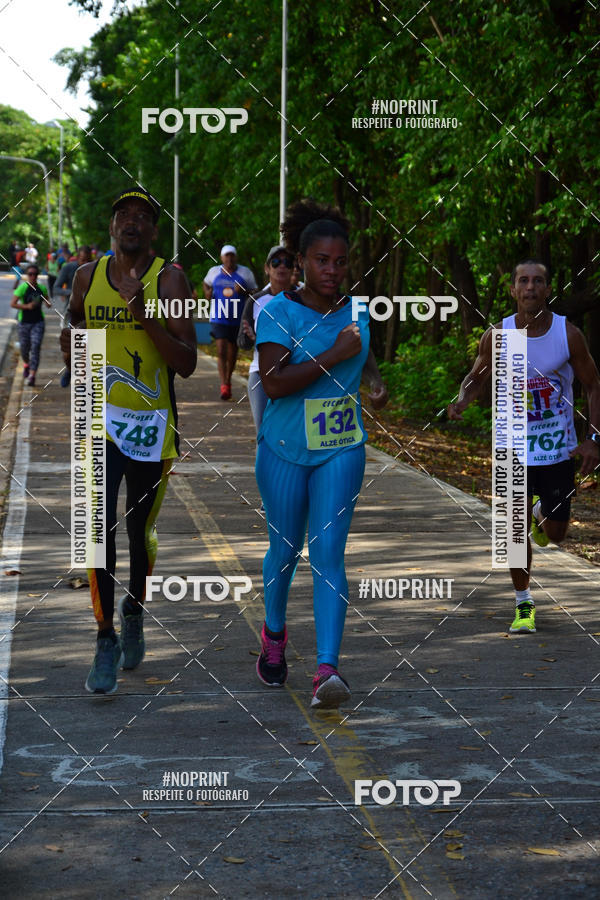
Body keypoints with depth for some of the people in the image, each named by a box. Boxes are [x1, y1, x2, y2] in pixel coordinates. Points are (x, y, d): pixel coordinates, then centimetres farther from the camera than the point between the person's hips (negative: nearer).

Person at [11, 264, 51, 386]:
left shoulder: (42, 288, 1)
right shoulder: (22, 288, -10)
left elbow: (47, 302, 17)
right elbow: (13, 304, -13)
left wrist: (48, 304, -6)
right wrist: (27, 306, -23)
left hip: (38, 322, 1)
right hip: (24, 322, -1)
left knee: (35, 347, -12)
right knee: (24, 348, 11)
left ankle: (32, 375, -13)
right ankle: (26, 365, 45)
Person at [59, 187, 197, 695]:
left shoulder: (169, 280, -8)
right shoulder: (88, 276, 4)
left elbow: (187, 364, -15)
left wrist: (144, 317, -26)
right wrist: (71, 345, 2)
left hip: (152, 423, -1)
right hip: (101, 418, 1)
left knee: (140, 531, 11)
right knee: (99, 527, -11)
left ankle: (134, 612, 38)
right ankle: (106, 642, -4)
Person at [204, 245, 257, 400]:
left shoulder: (245, 273, 3)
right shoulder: (214, 272, 7)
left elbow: (255, 293, 5)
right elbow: (206, 283, 28)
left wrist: (243, 291, -15)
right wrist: (208, 293, 6)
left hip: (238, 319, 1)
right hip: (219, 318, -1)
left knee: (232, 352, 11)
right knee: (221, 351, -15)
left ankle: (228, 380, 34)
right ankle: (224, 386, -19)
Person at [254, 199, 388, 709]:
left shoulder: (356, 311, 4)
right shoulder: (279, 312, -10)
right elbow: (273, 382, -23)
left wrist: (375, 378, 6)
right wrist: (334, 356, -23)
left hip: (342, 451, 2)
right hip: (285, 451, -2)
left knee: (328, 553, -10)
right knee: (285, 550, 12)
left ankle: (328, 670, -18)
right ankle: (274, 634, 41)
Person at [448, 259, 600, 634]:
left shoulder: (568, 334, -10)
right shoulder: (497, 336, -8)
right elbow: (476, 377, 7)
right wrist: (462, 399, -17)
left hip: (558, 448, 0)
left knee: (556, 533, 7)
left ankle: (541, 511, 45)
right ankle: (524, 606, 14)